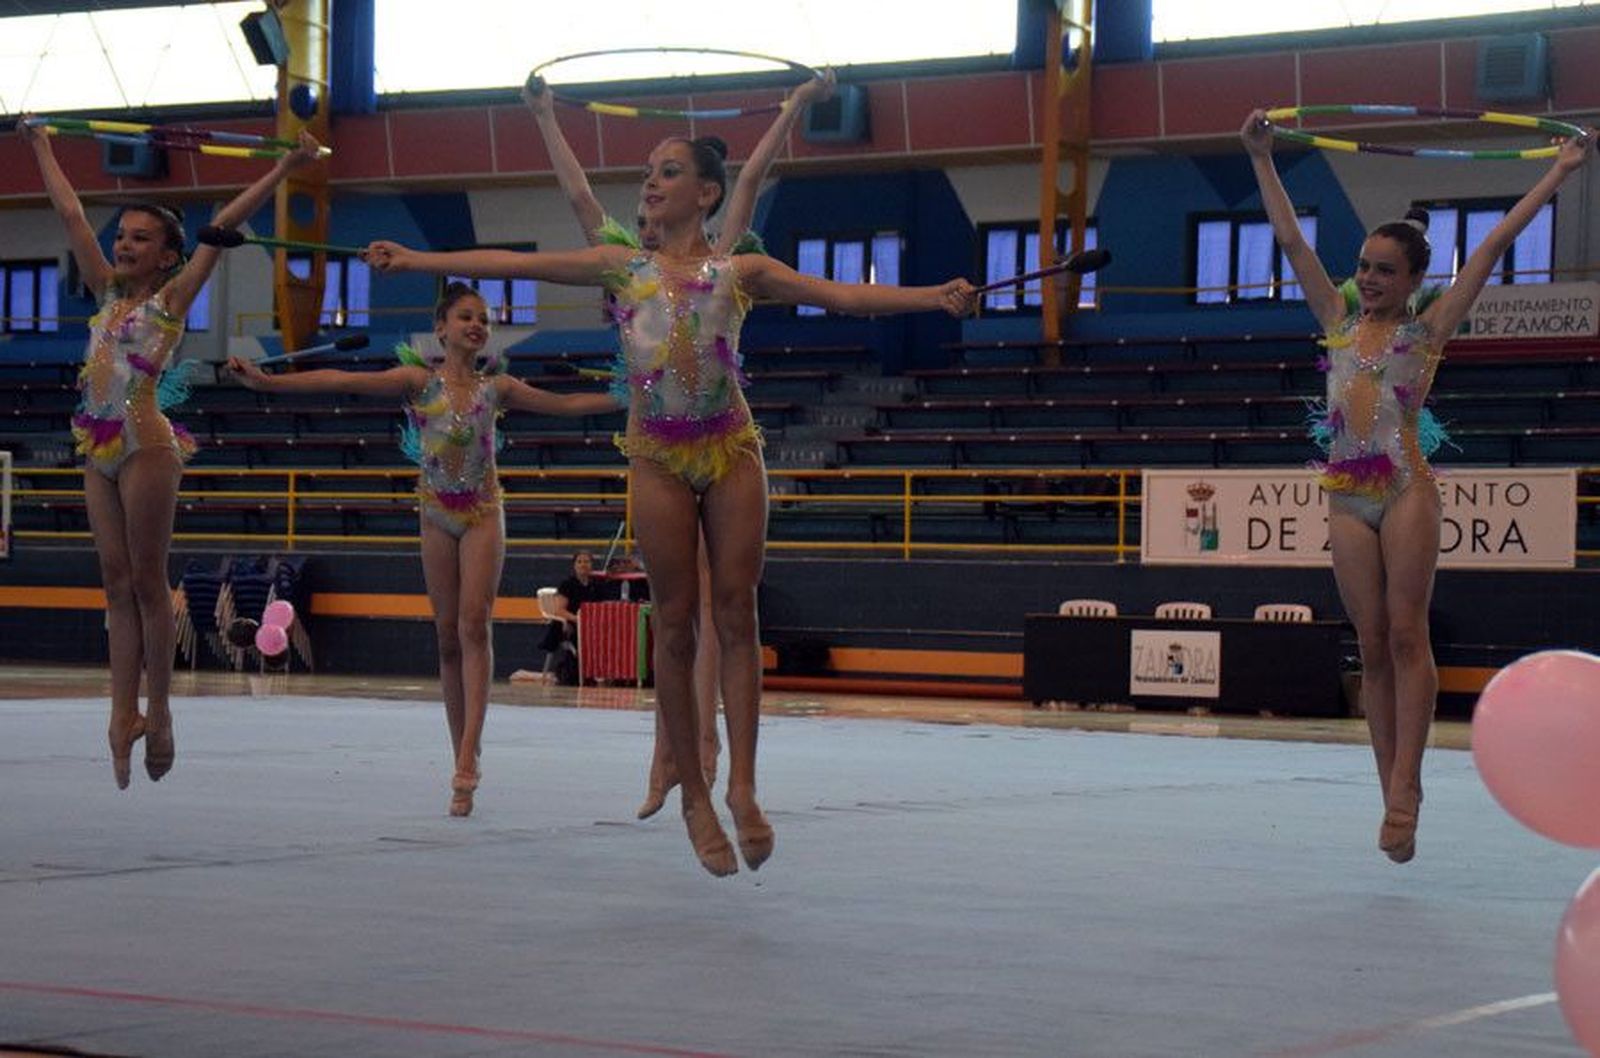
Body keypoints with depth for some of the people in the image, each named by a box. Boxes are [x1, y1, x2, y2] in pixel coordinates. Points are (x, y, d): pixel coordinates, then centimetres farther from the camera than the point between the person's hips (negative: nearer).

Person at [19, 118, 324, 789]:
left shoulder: (171, 298, 0)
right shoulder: (108, 290, 14)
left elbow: (224, 226, -5)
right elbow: (71, 215, 20)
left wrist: (285, 169, -9)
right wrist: (40, 150, 27)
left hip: (146, 445, -6)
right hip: (100, 451, 6)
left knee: (148, 582, -2)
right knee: (118, 585, 4)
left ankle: (158, 712, 4)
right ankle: (123, 713, 3)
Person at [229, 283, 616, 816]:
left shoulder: (496, 387, 5)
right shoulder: (420, 380, -1)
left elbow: (566, 404, 14)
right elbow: (343, 381, -11)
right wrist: (265, 381, -21)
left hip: (483, 512, 0)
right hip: (437, 514, 0)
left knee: (474, 624, -15)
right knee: (448, 635, 2)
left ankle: (468, 756, -22)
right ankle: (464, 765, 9)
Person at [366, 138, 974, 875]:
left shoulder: (742, 272, 8)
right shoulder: (621, 267, 10)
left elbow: (844, 295, -1)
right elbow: (514, 263, 5)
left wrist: (935, 297, -14)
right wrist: (417, 261, -1)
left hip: (731, 450, 0)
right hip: (659, 457, 0)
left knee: (736, 614, -4)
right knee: (676, 624, 0)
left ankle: (742, 785, -2)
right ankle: (694, 797, 5)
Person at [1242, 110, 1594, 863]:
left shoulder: (1427, 328, 6)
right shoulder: (1340, 321, 16)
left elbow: (1493, 247, 6)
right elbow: (1291, 241, 19)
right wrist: (1261, 159, 20)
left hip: (1406, 491, -4)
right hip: (1347, 497, 4)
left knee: (1406, 637, -8)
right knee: (1374, 648, 2)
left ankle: (1403, 789, -10)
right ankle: (1396, 797, 3)